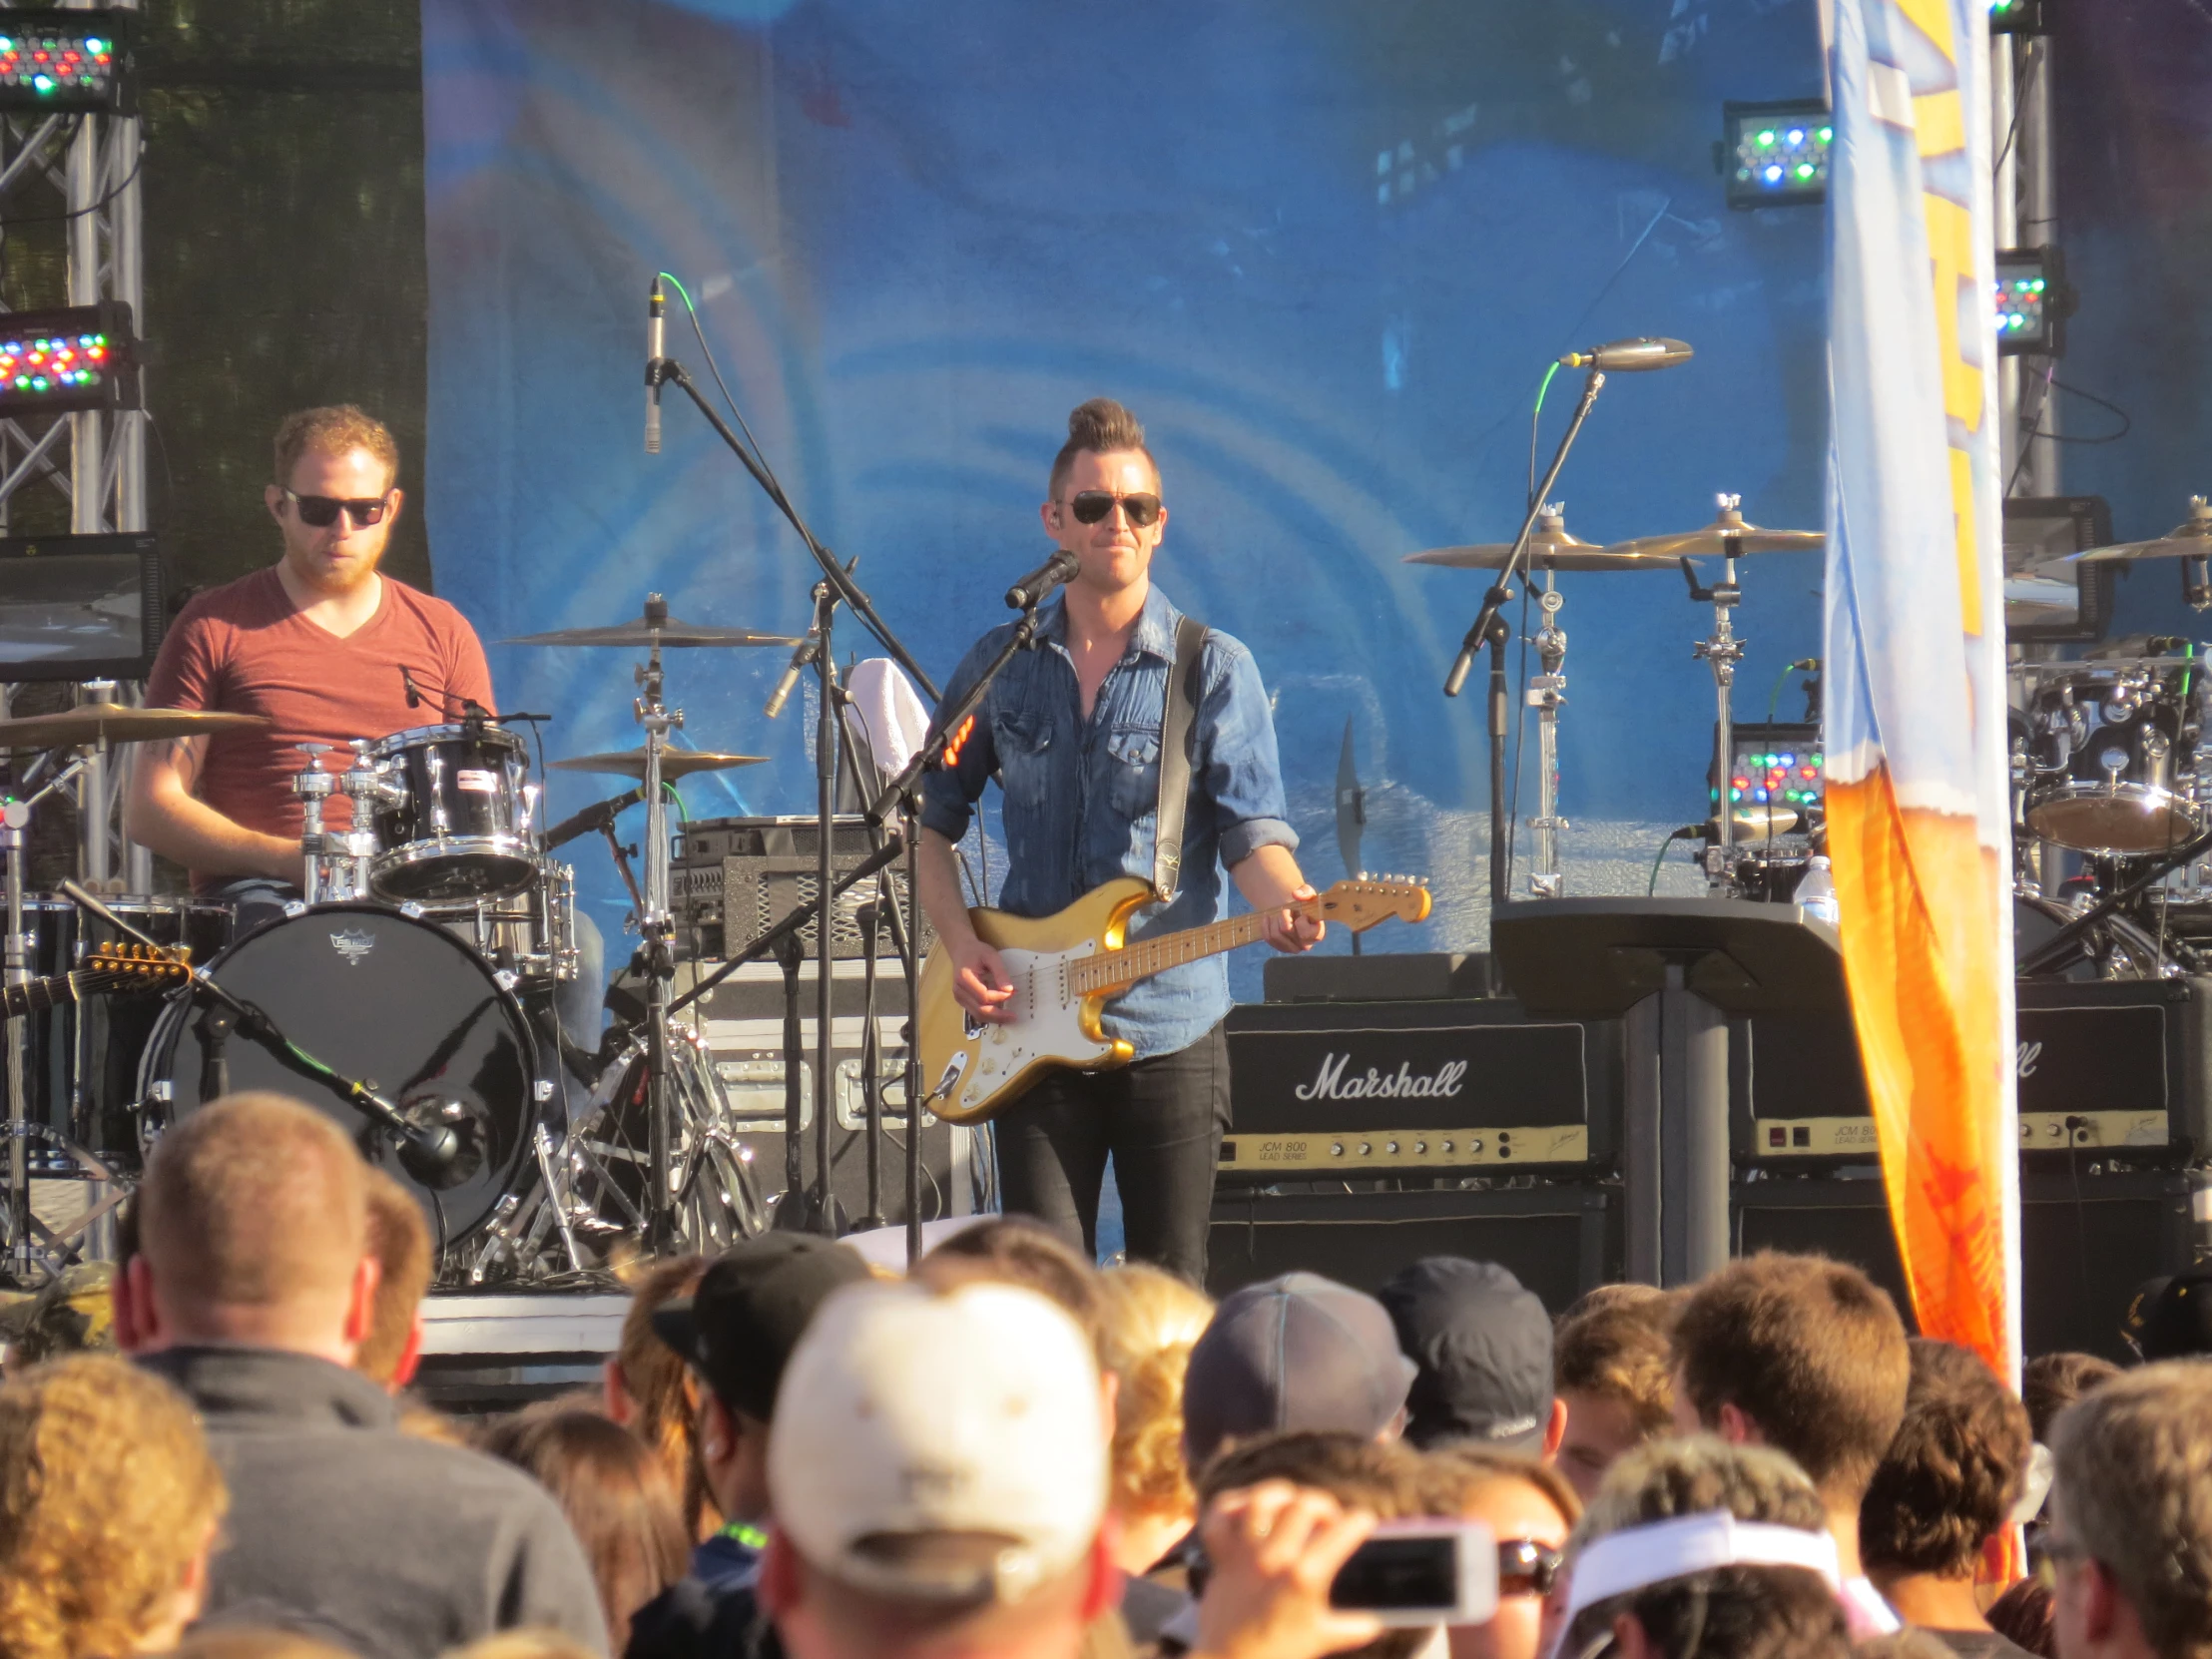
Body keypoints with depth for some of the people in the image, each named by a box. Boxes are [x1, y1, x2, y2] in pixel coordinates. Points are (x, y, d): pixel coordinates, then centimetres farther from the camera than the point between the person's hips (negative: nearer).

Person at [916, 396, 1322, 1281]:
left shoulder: (1214, 669, 0)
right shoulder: (999, 667, 7)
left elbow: (1252, 829, -6)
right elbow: (930, 818, 14)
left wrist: (1283, 904, -28)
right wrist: (960, 944, -1)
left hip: (1171, 1030, -2)